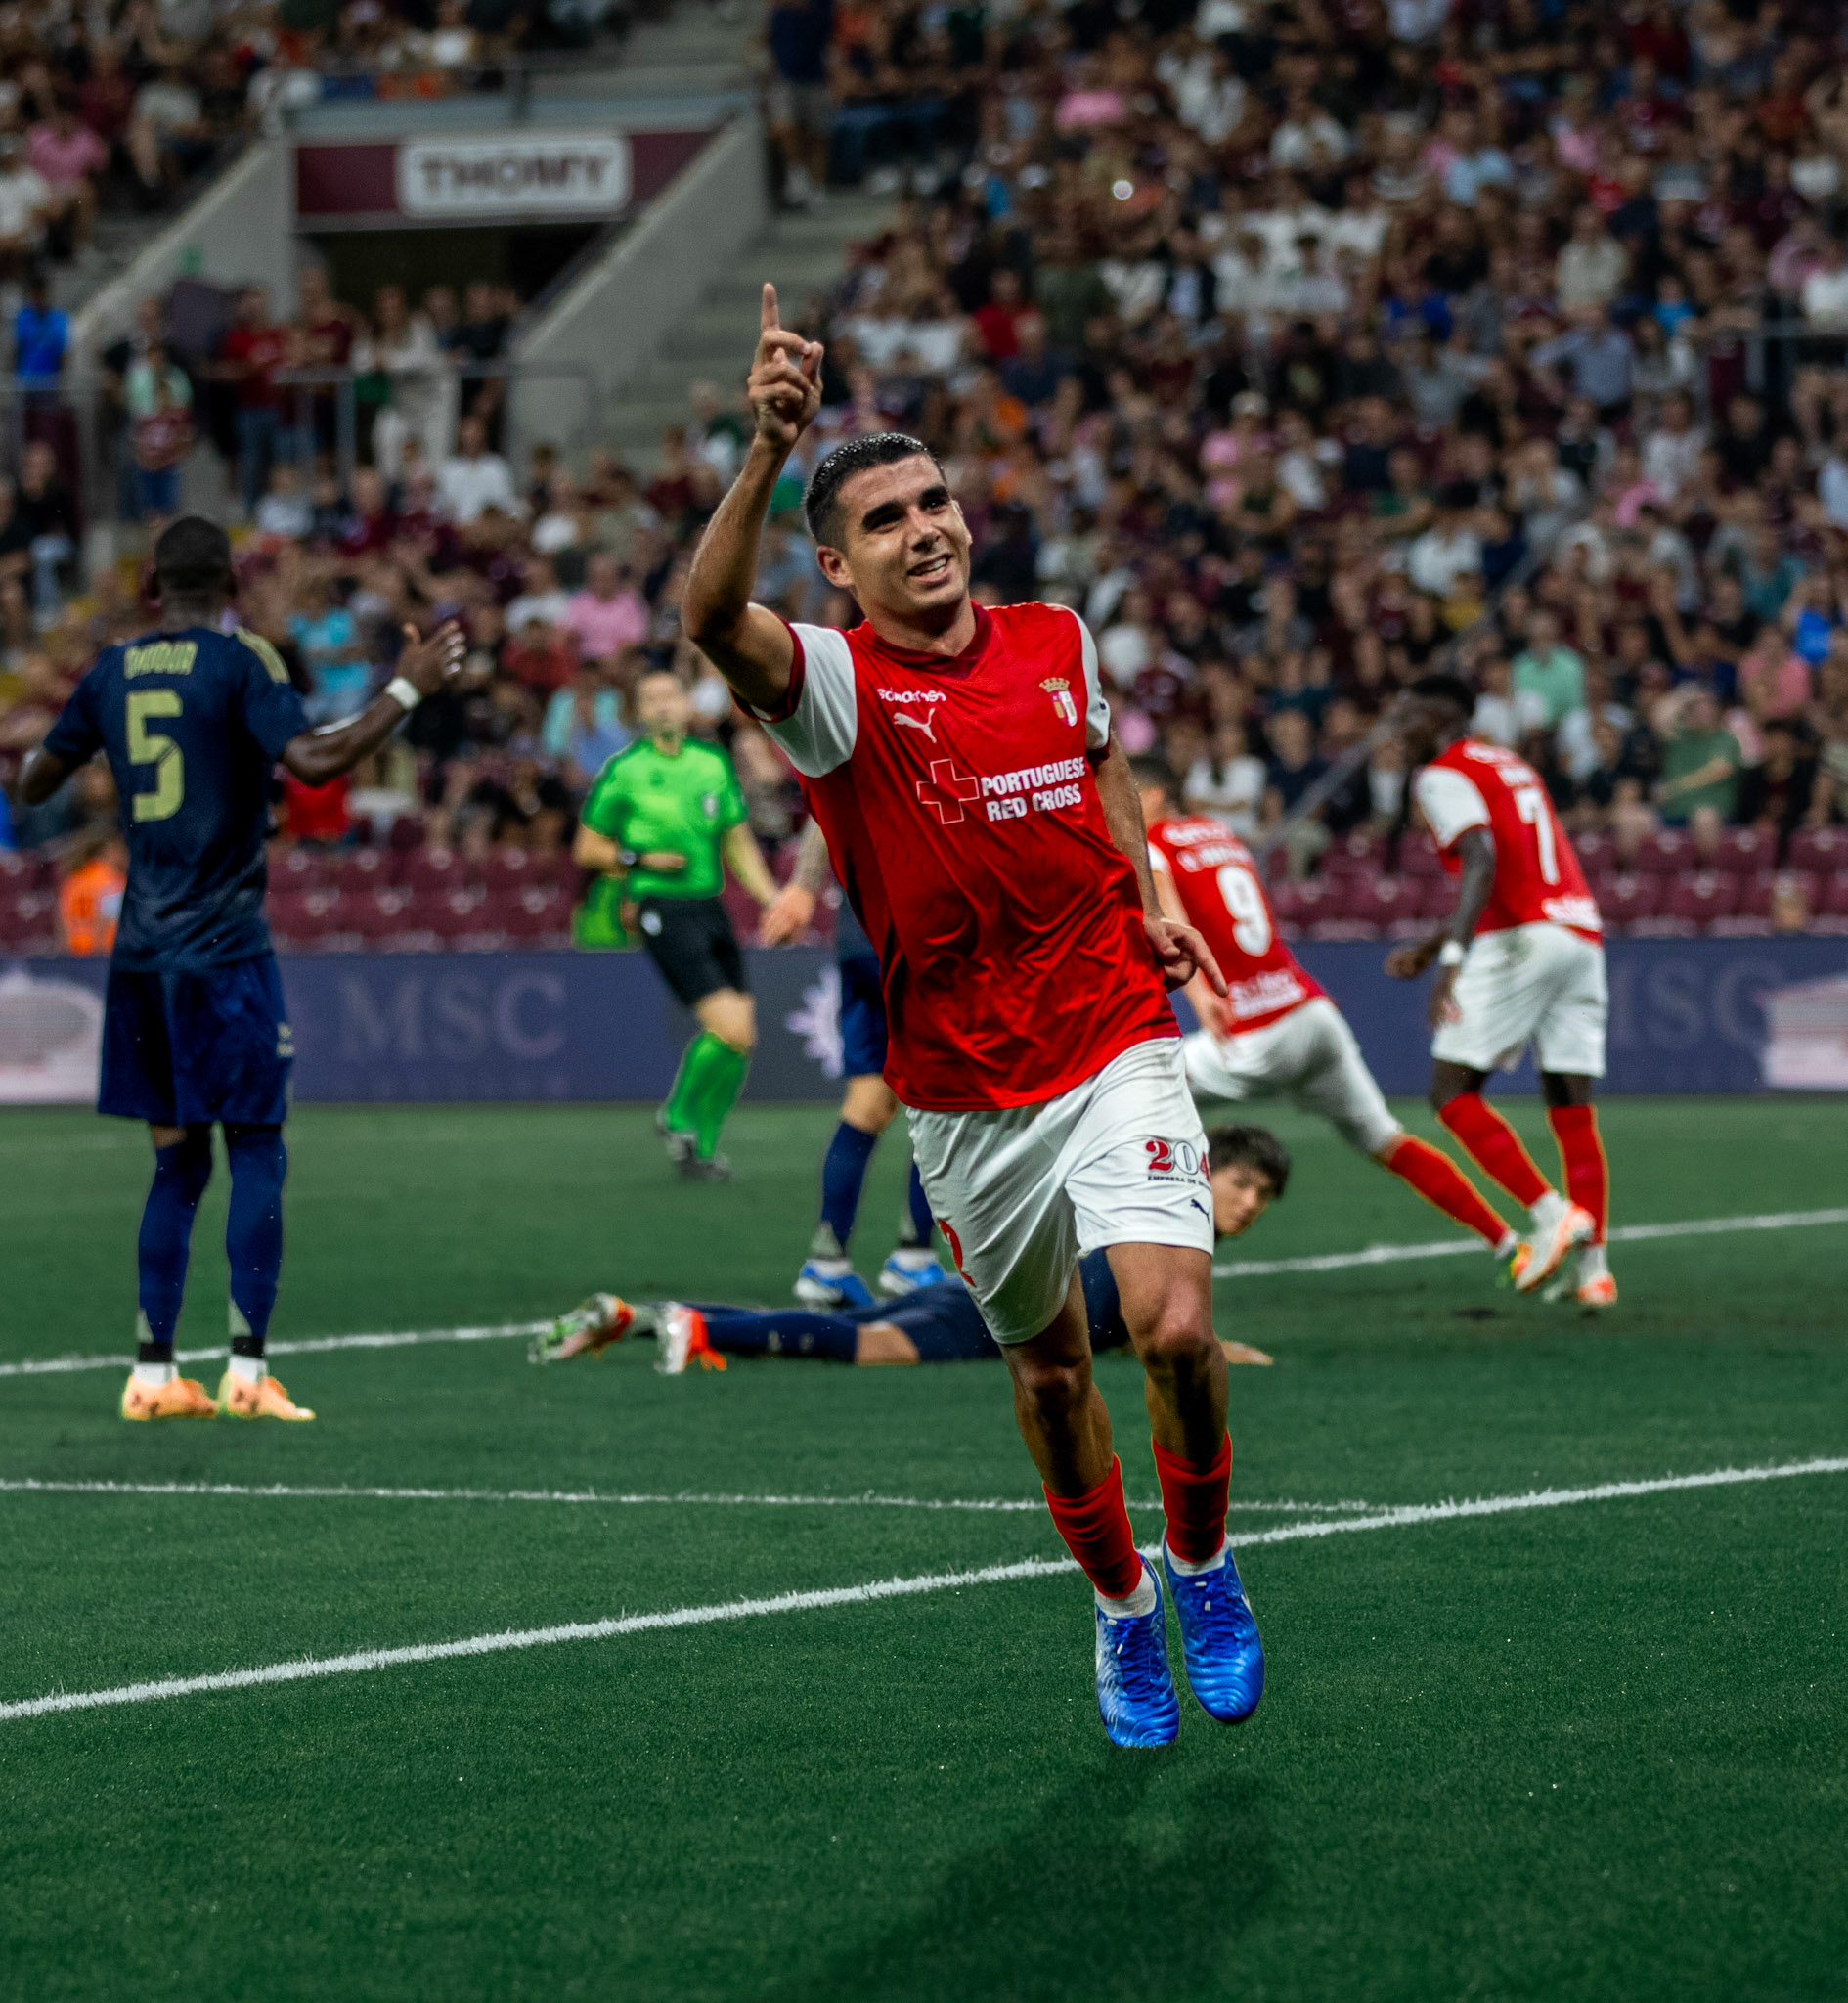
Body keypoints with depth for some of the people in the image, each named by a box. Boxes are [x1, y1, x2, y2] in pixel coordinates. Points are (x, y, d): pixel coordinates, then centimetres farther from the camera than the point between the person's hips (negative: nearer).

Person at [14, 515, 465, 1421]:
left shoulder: (113, 671, 9)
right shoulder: (240, 660, -7)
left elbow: (34, 783, 17)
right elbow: (313, 761, -20)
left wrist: (43, 748, 40)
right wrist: (407, 689, -12)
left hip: (142, 951, 5)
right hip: (225, 944, -5)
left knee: (176, 1160, 11)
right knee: (256, 1156, -1)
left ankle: (152, 1372, 8)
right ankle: (247, 1368, -8)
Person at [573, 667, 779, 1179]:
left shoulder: (714, 763, 11)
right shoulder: (624, 771, -3)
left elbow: (739, 844, 17)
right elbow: (586, 850, 3)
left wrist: (772, 898, 5)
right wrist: (640, 857, -13)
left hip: (710, 907, 6)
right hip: (661, 911, -6)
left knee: (742, 1038, 2)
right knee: (731, 1030, -17)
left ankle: (698, 1146, 18)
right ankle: (680, 1118, 5)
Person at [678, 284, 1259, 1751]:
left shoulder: (1058, 642, 3)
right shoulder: (836, 684, -12)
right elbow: (715, 616, -35)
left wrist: (1147, 902, 10)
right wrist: (769, 450, -50)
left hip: (1117, 1049, 1)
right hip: (964, 1098, -1)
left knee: (1175, 1326, -17)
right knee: (1048, 1366, 11)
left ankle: (1204, 1568, 9)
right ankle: (1122, 1608, 35)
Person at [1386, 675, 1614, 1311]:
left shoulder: (1443, 777, 0)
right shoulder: (1513, 767, 27)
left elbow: (1482, 862, -18)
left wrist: (1451, 960, -26)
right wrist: (1428, 949, 35)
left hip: (1520, 941, -8)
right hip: (1581, 931, 8)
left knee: (1453, 1092, -4)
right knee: (1573, 1111, 7)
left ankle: (1551, 1213, -16)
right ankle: (1592, 1266, 1)